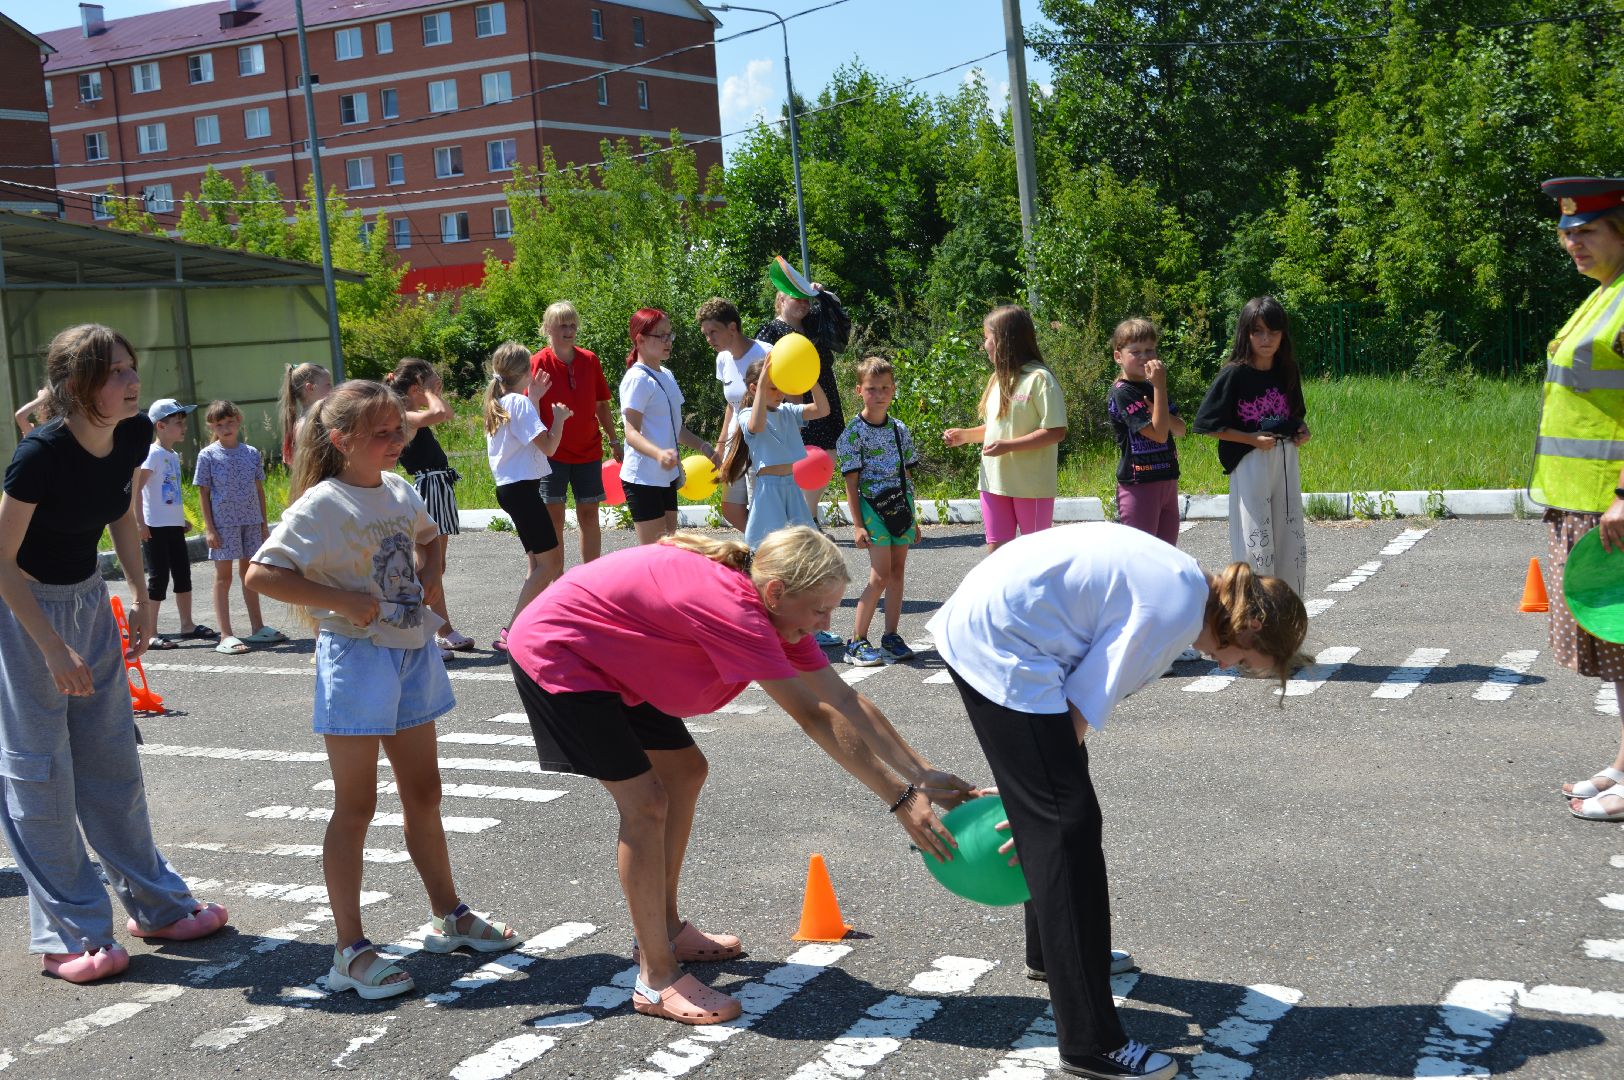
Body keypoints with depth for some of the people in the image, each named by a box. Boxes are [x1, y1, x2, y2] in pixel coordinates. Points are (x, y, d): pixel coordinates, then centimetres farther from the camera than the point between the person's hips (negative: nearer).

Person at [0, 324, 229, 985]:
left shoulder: (135, 435, -9)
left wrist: (141, 595, 7)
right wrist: (54, 649, -22)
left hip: (88, 596, 7)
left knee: (112, 755, 14)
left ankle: (156, 905, 24)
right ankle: (69, 936, 7)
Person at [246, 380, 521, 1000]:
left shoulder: (400, 491, 8)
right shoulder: (322, 505, -14)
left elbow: (425, 538, 29)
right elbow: (261, 574, -20)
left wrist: (426, 574, 8)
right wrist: (343, 601, -23)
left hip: (411, 652, 7)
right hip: (356, 656, -7)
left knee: (424, 793, 17)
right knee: (356, 806, -1)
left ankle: (449, 917, 31)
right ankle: (350, 950, 7)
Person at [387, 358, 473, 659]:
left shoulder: (413, 416, 13)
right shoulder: (403, 417, -15)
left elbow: (448, 415, 29)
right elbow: (440, 414, -31)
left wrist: (436, 391, 16)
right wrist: (429, 392, -14)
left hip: (439, 488, 10)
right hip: (428, 487, -10)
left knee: (436, 567, 17)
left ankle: (445, 631, 26)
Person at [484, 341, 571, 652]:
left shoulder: (498, 403, 13)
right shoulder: (520, 402, -14)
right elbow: (548, 446, -17)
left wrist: (534, 398, 20)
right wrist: (559, 417, -2)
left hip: (509, 487, 10)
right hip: (522, 488, -10)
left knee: (537, 562, 15)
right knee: (546, 563, -9)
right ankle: (511, 633, -12)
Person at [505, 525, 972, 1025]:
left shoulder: (776, 610, -6)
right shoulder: (732, 609, -34)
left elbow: (845, 701, -5)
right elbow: (815, 717, -34)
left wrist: (923, 774, -9)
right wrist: (901, 799, -32)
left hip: (611, 660, 10)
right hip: (554, 655, -10)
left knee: (685, 770, 14)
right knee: (645, 802, -14)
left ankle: (665, 931, 28)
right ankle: (657, 982, -4)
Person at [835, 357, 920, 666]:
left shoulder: (900, 429, 10)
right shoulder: (853, 433, -7)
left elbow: (904, 475, 15)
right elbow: (851, 482, -8)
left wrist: (913, 518, 15)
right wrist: (857, 525, -12)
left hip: (900, 504, 6)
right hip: (872, 505, -6)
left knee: (897, 571, 7)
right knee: (881, 575, -9)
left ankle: (891, 636, 15)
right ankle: (856, 642, -2)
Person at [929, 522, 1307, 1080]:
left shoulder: (1180, 578, 15)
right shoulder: (1177, 610, -15)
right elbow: (1084, 706, -13)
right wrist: (1037, 795, -5)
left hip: (981, 624, 11)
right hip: (999, 646, -11)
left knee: (1054, 807, 23)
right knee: (1066, 823, -10)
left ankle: (1049, 950, 44)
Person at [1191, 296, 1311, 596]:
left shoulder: (1286, 372, 7)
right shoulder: (1234, 375, -10)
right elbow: (1208, 424, -11)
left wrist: (1302, 431, 0)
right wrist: (1252, 439, -17)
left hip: (1286, 461, 6)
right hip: (1250, 465, -6)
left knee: (1294, 543, 10)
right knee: (1256, 543, -5)